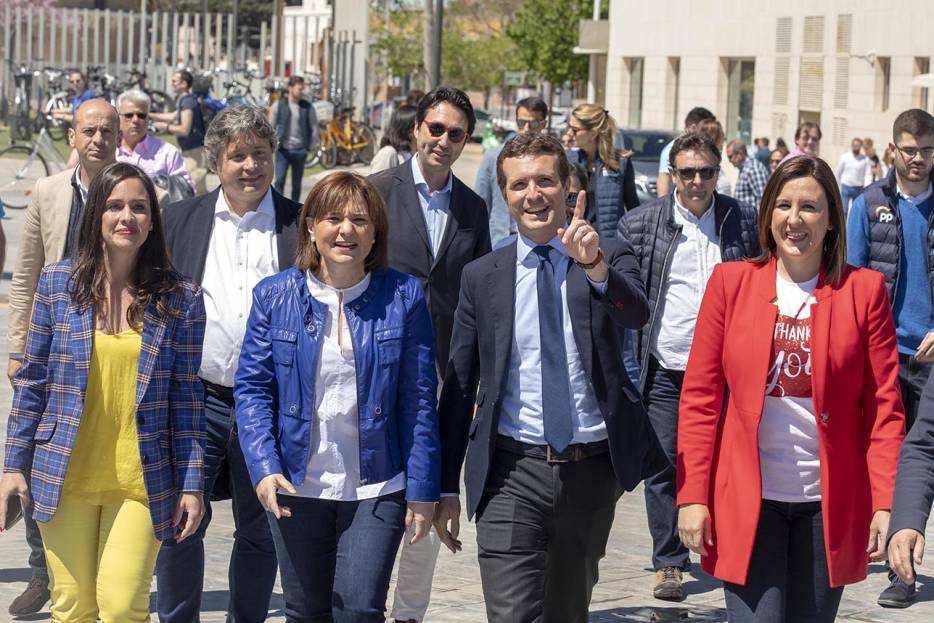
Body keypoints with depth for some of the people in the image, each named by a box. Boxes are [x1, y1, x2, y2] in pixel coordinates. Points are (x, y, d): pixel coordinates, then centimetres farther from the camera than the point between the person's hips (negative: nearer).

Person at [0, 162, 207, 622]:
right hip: (66, 478, 1)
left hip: (141, 482, -1)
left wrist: (192, 484, 0)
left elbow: (186, 397, 2)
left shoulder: (179, 298, 1)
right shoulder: (57, 281, 3)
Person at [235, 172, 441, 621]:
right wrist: (264, 468, -13)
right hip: (297, 487, 2)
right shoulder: (275, 296, 0)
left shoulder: (403, 297, -3)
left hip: (376, 489, -2)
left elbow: (419, 401, -1)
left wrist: (422, 490, -3)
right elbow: (252, 389, 0)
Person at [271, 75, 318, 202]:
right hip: (283, 150, -1)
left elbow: (314, 126, 7)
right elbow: (272, 126, 6)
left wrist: (311, 145, 2)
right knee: (280, 180, -7)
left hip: (300, 150, 1)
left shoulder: (308, 107, 2)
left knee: (297, 183, 6)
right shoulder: (279, 105, 1)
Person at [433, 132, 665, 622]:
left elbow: (636, 314, -20)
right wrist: (446, 487, 7)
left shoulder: (611, 256, 2)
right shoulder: (482, 277, 5)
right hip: (512, 474, 0)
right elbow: (459, 387, 9)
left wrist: (594, 265, -39)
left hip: (591, 471, 1)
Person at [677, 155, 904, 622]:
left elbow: (885, 407, 1)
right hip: (748, 498, 0)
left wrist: (886, 504, -7)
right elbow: (699, 398, 3)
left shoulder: (864, 290, 2)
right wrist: (692, 496, -3)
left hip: (829, 503, 1)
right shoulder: (731, 282, 3)